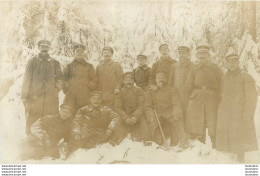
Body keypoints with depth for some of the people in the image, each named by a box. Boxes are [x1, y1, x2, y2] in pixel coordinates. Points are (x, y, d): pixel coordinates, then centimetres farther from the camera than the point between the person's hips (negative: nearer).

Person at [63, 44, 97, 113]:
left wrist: (88, 88, -2)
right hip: (71, 97, 1)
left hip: (85, 98, -1)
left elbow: (94, 81, 10)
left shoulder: (89, 66, 14)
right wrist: (66, 89, 5)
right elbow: (64, 79, 18)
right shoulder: (69, 66, 17)